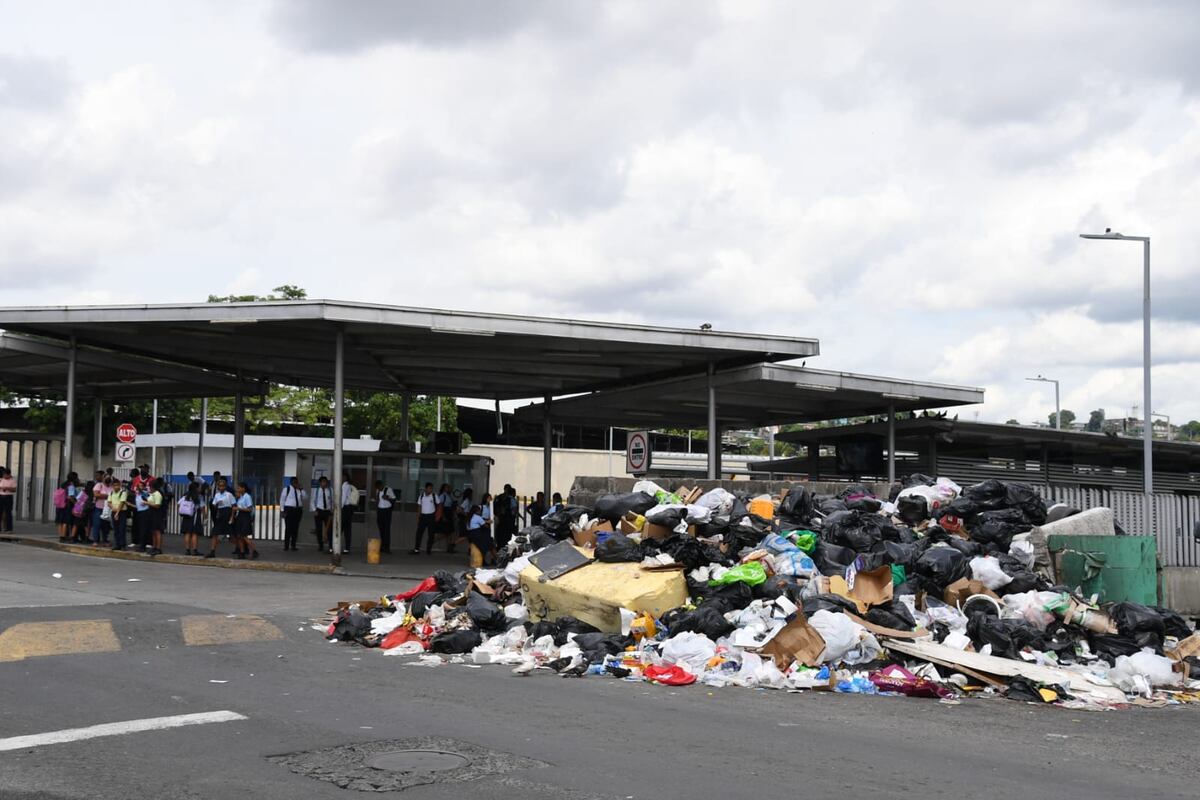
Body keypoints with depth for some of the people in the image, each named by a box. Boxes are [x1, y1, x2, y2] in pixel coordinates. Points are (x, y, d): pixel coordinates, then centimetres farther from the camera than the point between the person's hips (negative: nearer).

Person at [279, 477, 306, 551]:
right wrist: (283, 510, -4)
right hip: (289, 509, -4)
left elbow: (306, 497, 1)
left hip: (298, 510, 4)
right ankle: (286, 546, -4)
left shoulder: (299, 490, 12)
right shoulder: (287, 489, 0)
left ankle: (293, 545, 11)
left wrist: (300, 489, -7)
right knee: (288, 528, -8)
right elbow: (282, 500, 1)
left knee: (295, 528, 4)